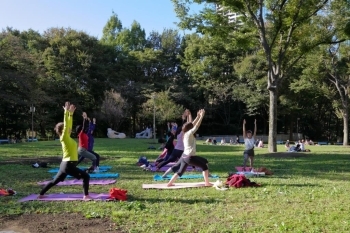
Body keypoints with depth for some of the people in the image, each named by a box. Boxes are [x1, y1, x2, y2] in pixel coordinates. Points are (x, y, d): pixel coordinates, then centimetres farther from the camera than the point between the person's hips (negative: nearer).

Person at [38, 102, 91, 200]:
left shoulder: (67, 137, 10)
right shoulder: (64, 137, -12)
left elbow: (69, 125, 17)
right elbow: (66, 124, -18)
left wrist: (71, 113, 17)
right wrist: (66, 112, -17)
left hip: (66, 164, 10)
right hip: (68, 165, -10)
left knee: (55, 181, 20)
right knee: (86, 176, -10)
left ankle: (41, 194, 29)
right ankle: (86, 196, -10)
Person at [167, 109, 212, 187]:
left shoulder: (185, 134, 12)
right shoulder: (189, 133, -11)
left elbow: (193, 125, 18)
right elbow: (197, 126, -13)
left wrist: (198, 116, 19)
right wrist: (201, 116, -8)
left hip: (184, 156, 9)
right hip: (190, 157, -9)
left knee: (180, 171, 17)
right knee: (204, 166, 3)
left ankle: (170, 183, 15)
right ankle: (207, 183, 4)